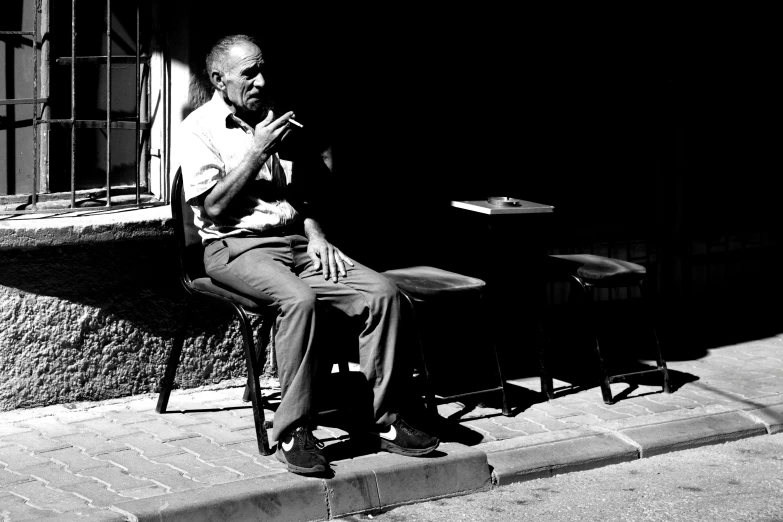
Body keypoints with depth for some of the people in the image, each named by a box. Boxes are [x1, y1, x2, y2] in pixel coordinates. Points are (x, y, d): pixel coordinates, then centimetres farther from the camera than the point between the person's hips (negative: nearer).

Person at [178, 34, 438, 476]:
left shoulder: (272, 119, 19)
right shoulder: (200, 127, -1)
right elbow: (213, 207, -11)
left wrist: (315, 234, 4)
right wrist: (258, 152, -13)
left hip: (295, 241, 6)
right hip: (237, 246, -6)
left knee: (382, 291, -17)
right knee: (300, 298, -37)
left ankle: (380, 417, -13)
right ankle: (293, 432, -30)